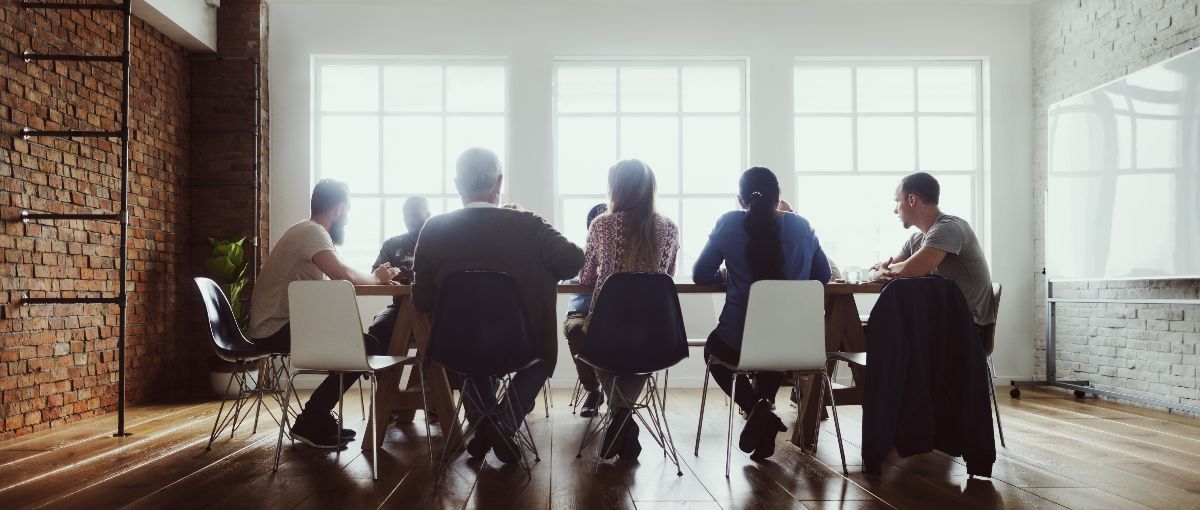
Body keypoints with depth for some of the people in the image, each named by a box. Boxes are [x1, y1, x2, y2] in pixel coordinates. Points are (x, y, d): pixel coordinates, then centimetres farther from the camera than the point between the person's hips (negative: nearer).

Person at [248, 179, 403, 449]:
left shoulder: (310, 231, 15)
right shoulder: (312, 231, -17)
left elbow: (336, 276, 15)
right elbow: (344, 275, -32)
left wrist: (374, 276, 1)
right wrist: (376, 278, -12)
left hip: (284, 324, 10)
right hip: (277, 329, -10)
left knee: (362, 341, 10)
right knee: (366, 347, -14)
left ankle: (319, 418, 12)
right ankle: (310, 423, -5)